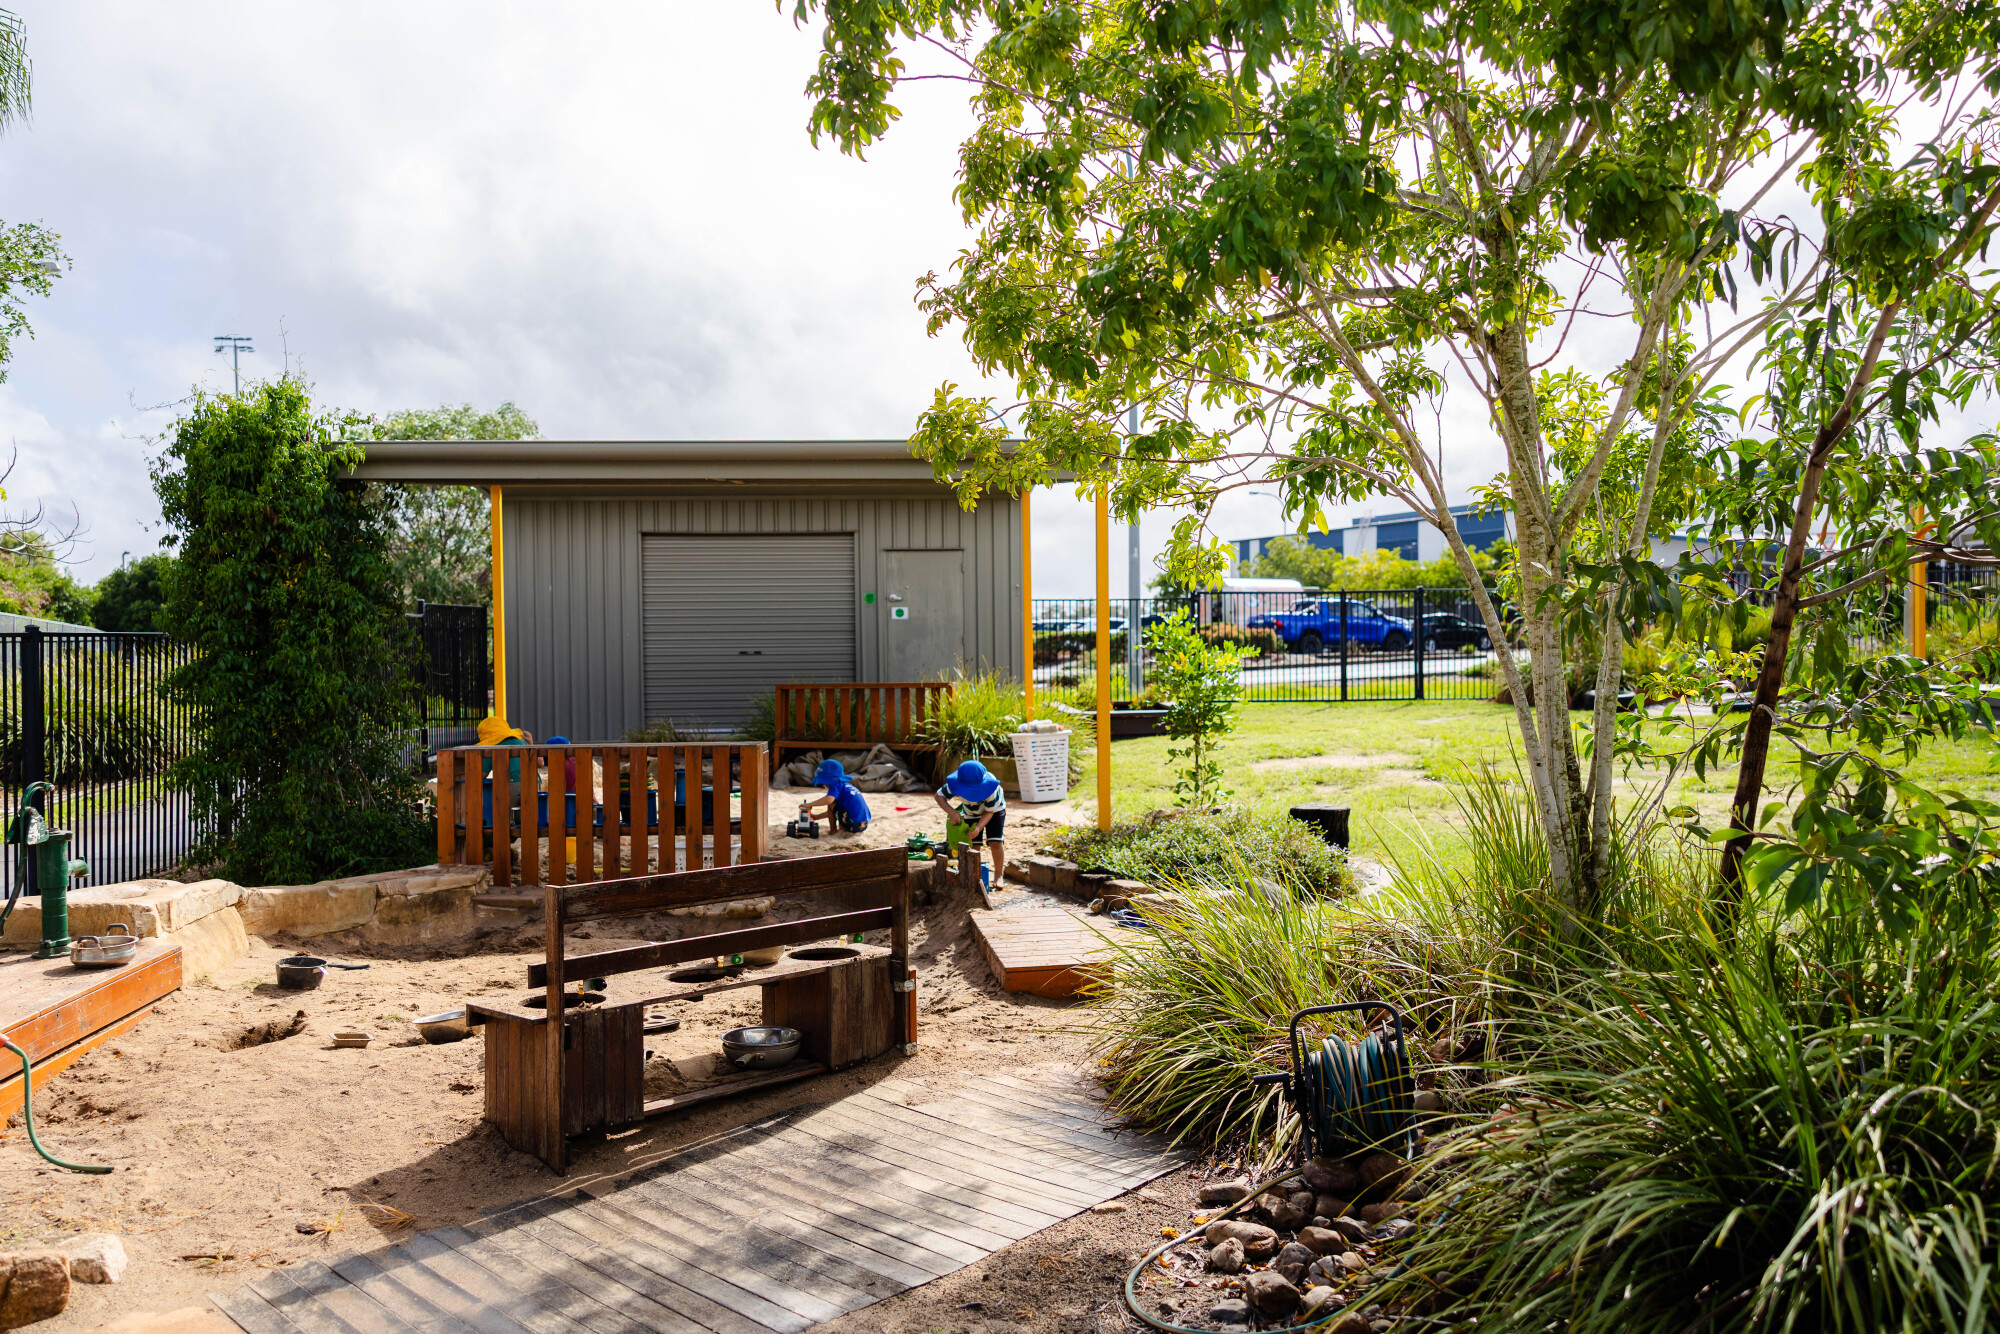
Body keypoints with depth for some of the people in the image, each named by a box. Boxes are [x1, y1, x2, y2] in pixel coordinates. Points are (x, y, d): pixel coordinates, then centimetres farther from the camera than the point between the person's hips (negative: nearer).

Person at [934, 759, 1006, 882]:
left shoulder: (991, 789, -41)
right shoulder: (955, 785, -36)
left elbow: (989, 812, -28)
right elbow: (939, 795, -22)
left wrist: (978, 828, -44)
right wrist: (951, 812, -40)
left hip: (994, 809, -3)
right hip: (971, 813, 3)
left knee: (995, 842, -14)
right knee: (973, 845, -8)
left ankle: (998, 876, 2)